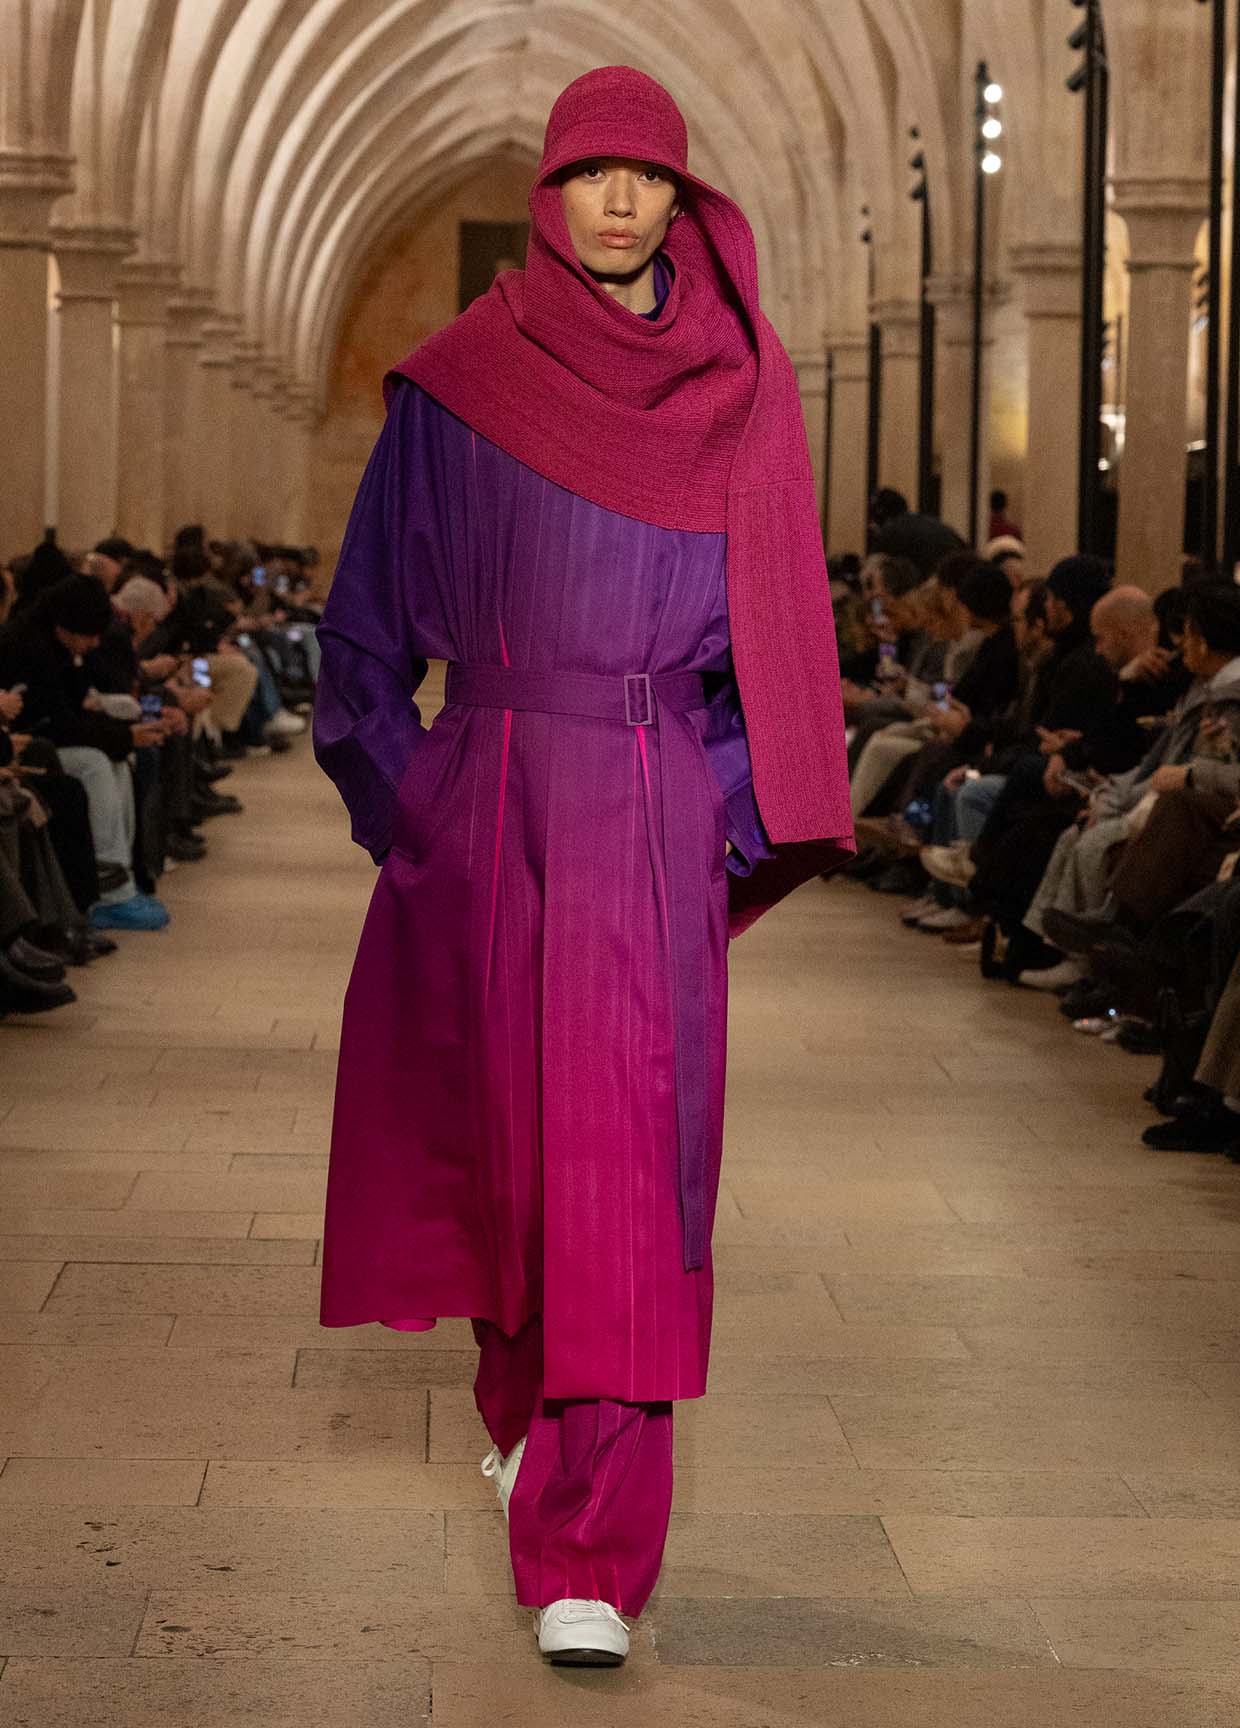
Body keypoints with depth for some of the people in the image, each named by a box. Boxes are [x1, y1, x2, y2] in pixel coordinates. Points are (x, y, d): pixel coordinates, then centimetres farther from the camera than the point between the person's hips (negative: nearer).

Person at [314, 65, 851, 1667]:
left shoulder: (738, 385, 5)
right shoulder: (461, 381, 5)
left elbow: (777, 617, 6)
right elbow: (377, 601, 9)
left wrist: (732, 808, -2)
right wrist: (394, 791, 2)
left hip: (653, 822, -1)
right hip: (488, 803, 1)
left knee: (623, 1157, -8)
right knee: (495, 1123, 11)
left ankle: (588, 1552, -6)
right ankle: (528, 1400, 40)